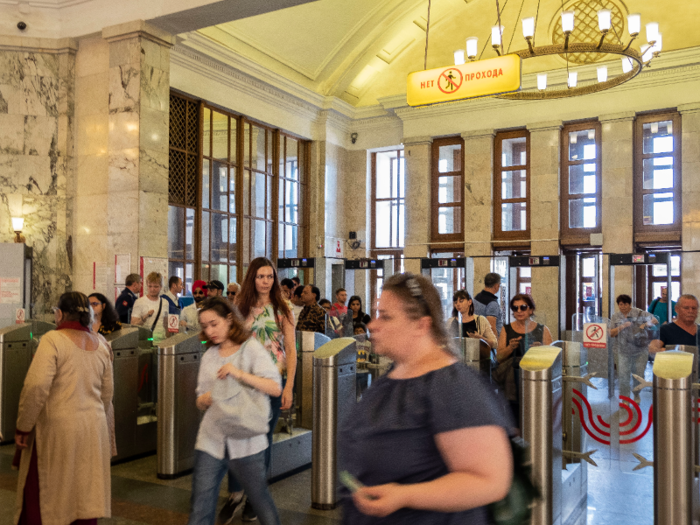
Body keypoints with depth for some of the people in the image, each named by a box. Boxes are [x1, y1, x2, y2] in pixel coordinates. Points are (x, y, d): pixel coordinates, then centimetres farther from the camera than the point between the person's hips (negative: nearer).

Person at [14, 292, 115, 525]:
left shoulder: (53, 340, -11)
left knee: (37, 492, 9)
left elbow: (37, 387, -19)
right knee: (87, 491, 12)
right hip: (94, 427, 5)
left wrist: (23, 427, -9)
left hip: (57, 428, -5)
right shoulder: (101, 344, 7)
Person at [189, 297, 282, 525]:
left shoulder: (251, 349, -3)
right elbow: (200, 401, 14)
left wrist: (240, 374, -25)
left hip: (245, 440, -4)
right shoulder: (209, 356, 11)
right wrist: (204, 400, -10)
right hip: (211, 440, 4)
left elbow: (275, 387, -13)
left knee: (260, 499, 8)